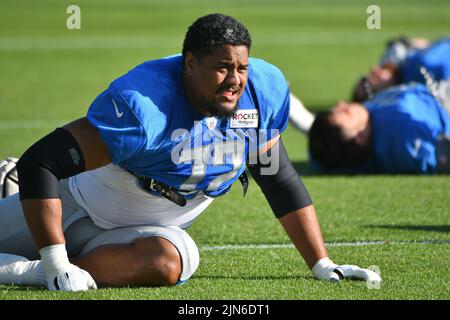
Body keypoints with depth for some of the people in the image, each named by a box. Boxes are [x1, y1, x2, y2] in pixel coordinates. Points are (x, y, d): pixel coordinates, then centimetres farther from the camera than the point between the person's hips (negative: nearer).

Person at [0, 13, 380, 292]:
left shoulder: (264, 90, -14)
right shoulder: (145, 105, -33)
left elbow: (281, 182, 1)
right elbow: (40, 162, -33)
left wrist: (322, 265, -3)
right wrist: (55, 264, -38)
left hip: (144, 228, 3)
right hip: (74, 207, -3)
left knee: (168, 262, -33)